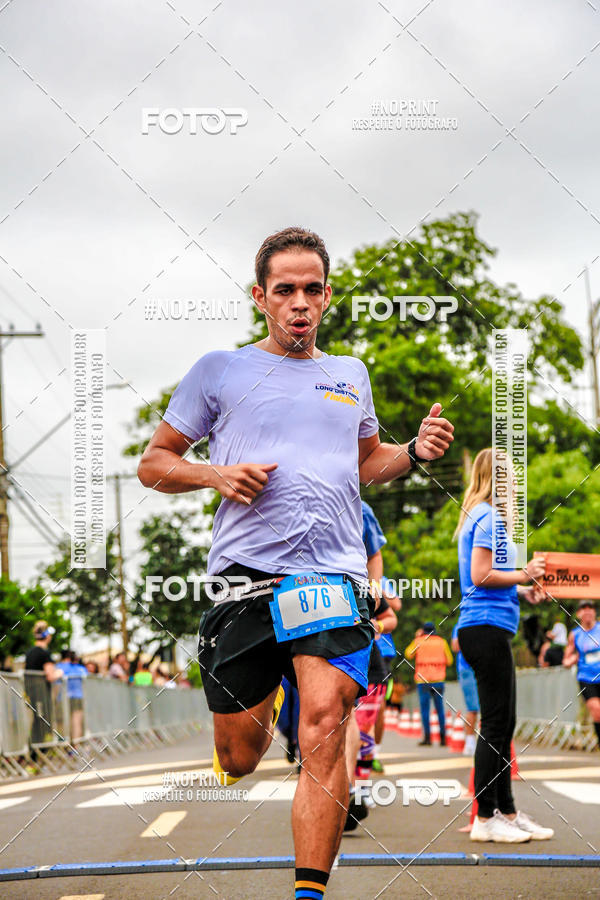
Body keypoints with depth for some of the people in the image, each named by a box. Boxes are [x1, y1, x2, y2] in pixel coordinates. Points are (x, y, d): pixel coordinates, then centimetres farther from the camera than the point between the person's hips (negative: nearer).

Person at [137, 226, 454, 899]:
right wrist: (215, 475, -7)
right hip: (243, 577, -1)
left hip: (333, 577, 1)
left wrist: (415, 452, 13)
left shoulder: (350, 374, 20)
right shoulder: (220, 370, 10)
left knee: (325, 725, -21)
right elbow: (153, 463, 13)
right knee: (239, 757, 5)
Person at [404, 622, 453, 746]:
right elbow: (449, 661, 9)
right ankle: (443, 737, 1)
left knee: (424, 709, -1)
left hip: (422, 679, -2)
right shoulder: (442, 642, 7)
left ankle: (427, 737, -9)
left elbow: (408, 654, 16)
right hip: (438, 680, 2)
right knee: (440, 709, 6)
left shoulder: (419, 641, 3)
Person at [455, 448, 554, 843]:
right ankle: (485, 818, -5)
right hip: (487, 628, -10)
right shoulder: (490, 517, -10)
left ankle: (507, 811, 16)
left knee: (504, 723, 11)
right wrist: (525, 575, -9)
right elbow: (481, 575, -18)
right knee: (496, 723, -8)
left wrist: (520, 591, 16)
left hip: (486, 628, 10)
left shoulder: (480, 515, 21)